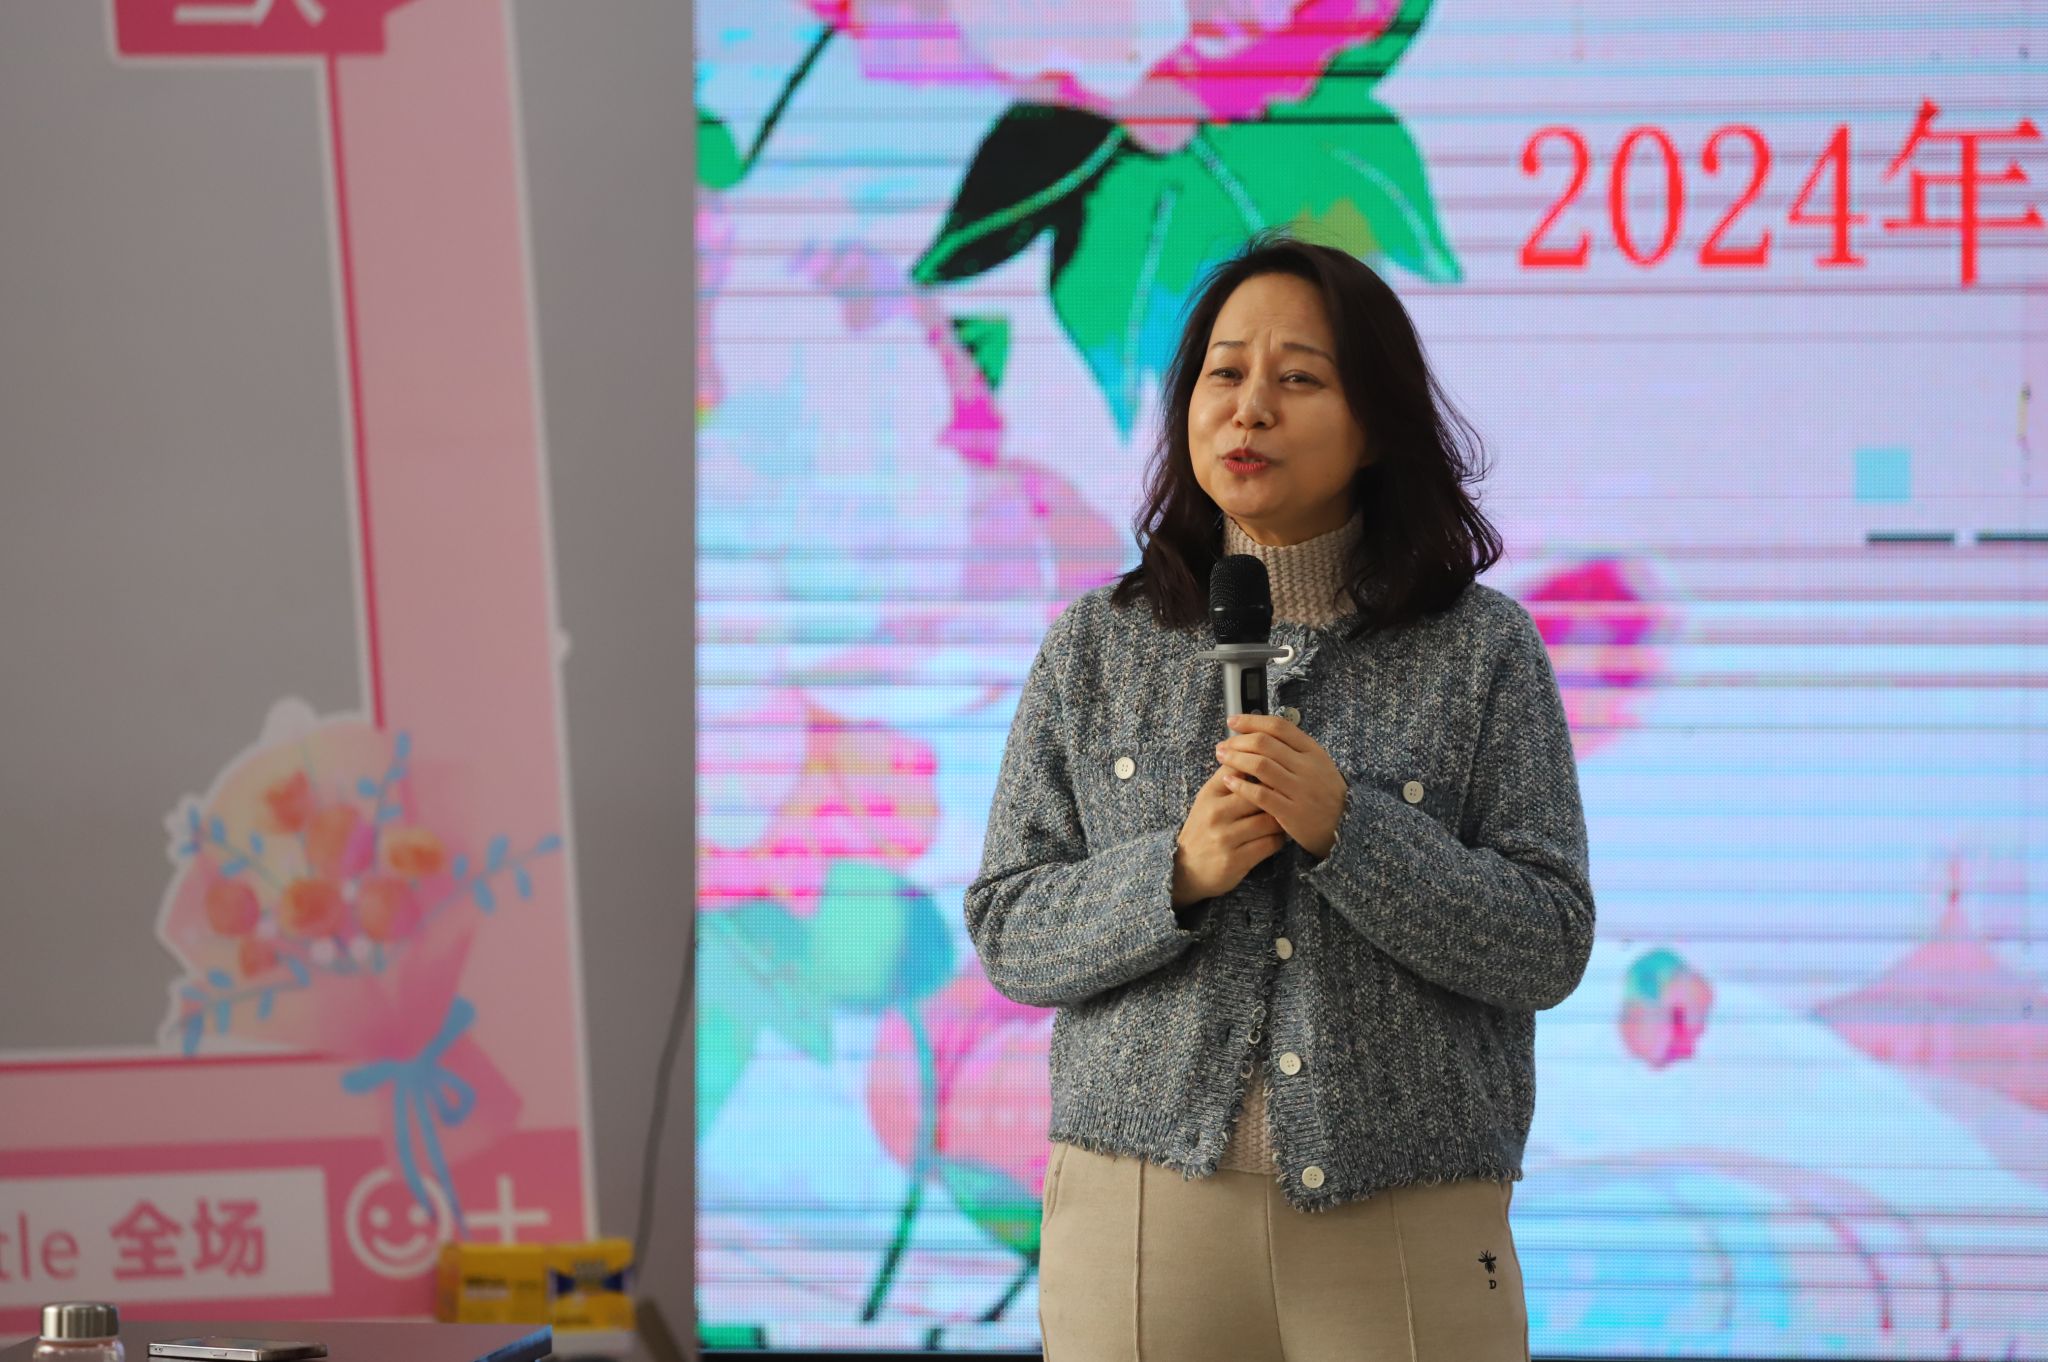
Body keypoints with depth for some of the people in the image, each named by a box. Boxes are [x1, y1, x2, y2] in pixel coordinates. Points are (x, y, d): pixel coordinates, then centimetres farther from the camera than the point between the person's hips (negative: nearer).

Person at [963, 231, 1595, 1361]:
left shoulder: (1483, 651, 2)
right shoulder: (1095, 647, 7)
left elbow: (1548, 947, -4)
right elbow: (1007, 935, 4)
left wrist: (1347, 831, -16)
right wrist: (1176, 875, -13)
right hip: (1145, 1213, 1)